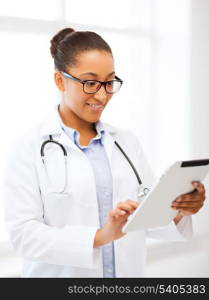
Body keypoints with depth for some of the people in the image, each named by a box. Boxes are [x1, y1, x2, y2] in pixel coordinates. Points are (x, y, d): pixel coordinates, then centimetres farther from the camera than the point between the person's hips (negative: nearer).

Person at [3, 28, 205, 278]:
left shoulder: (127, 142, 4)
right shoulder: (29, 148, -10)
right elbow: (23, 233, -18)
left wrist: (179, 213, -16)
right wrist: (99, 236, -28)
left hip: (127, 271, 4)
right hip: (61, 273, -4)